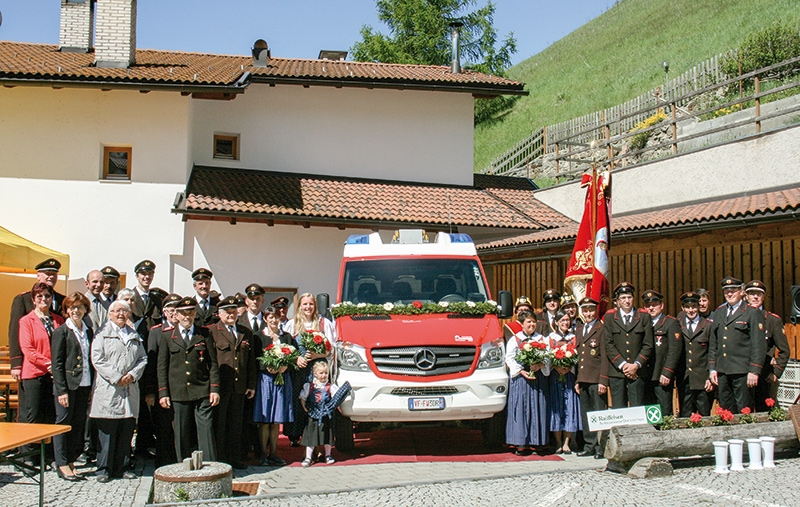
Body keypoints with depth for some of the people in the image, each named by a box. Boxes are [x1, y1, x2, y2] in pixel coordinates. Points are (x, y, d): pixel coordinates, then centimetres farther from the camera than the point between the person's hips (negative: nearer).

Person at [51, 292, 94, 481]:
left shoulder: (89, 332, 12)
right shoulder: (61, 332, -4)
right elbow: (57, 364, -8)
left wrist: (92, 387, 6)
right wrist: (62, 390, -13)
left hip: (84, 385, 5)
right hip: (68, 385, -5)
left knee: (79, 424, 8)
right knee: (63, 423, 2)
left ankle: (71, 461, 17)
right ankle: (62, 464, 9)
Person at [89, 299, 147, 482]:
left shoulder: (134, 335, 19)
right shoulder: (102, 333, 3)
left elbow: (143, 358, 13)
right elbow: (97, 360, -6)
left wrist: (133, 375, -5)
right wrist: (117, 378, -13)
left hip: (130, 390, 5)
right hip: (108, 391, -5)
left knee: (127, 431, 6)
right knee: (107, 431, -3)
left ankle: (122, 467, 14)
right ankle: (103, 469, 5)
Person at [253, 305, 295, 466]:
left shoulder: (287, 337, 13)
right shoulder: (259, 337, 2)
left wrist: (284, 366, -10)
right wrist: (268, 367, -18)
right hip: (265, 379, -3)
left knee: (276, 421, 6)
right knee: (265, 420, -1)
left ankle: (273, 453, 13)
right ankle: (264, 454, 6)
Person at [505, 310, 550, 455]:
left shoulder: (542, 339, 13)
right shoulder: (514, 340, 8)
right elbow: (509, 359, 0)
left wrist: (540, 365, -14)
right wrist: (521, 371, -13)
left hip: (538, 378, 2)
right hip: (520, 378, -2)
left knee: (537, 409, 0)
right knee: (520, 409, -6)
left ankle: (535, 441, 6)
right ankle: (520, 444, -5)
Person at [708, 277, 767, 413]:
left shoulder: (753, 313, -1)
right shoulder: (718, 313, 16)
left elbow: (759, 345, -6)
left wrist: (754, 371, -12)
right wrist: (712, 368, 11)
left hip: (743, 371, -5)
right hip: (722, 371, 5)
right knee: (726, 411, 8)